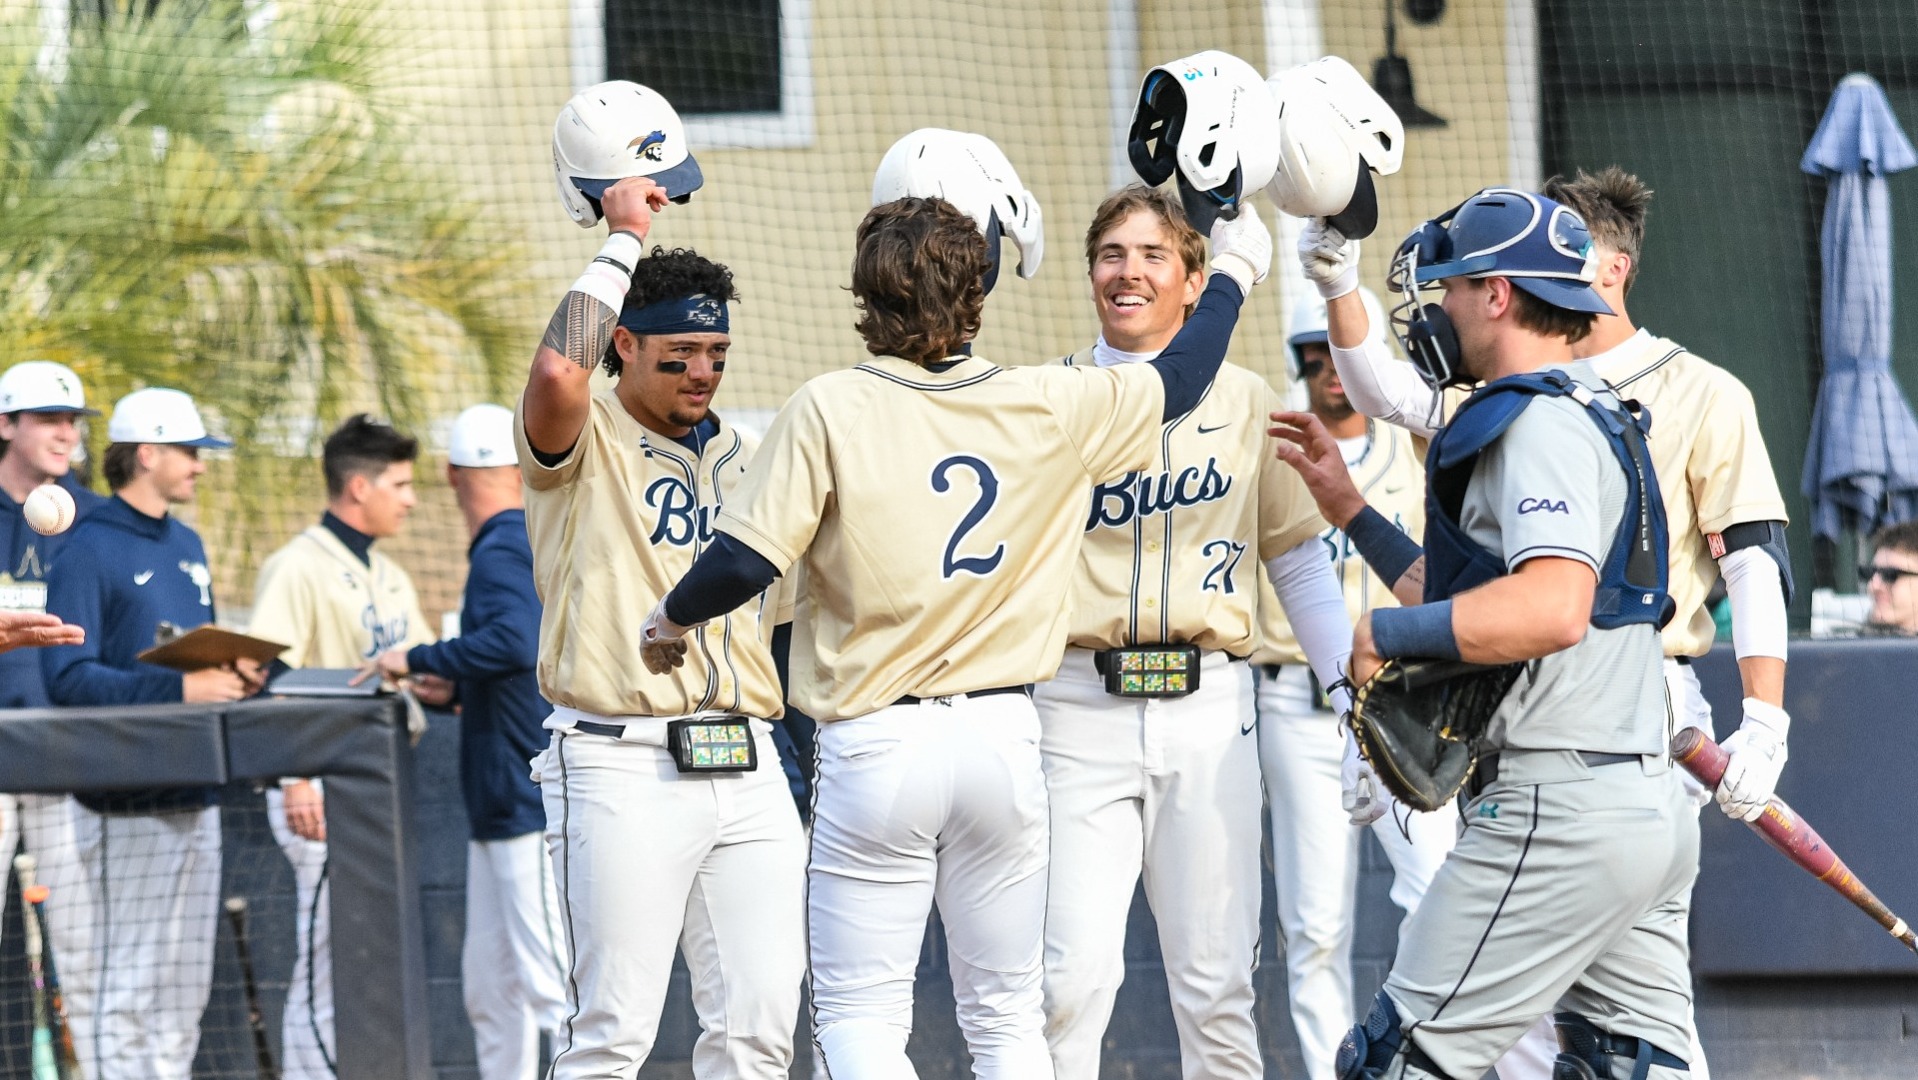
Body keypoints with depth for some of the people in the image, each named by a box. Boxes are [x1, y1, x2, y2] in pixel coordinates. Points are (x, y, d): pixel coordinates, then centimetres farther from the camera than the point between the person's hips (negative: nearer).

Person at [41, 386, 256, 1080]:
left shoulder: (186, 546, 18)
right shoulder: (89, 549, -9)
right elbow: (67, 677, -17)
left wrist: (232, 676, 2)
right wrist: (179, 689, -23)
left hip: (195, 796, 8)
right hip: (125, 806, -8)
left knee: (186, 984, 10)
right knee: (120, 980, -9)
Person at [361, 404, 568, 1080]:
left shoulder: (503, 551, -13)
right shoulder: (529, 541, 17)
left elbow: (517, 642, -32)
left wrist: (420, 660, -24)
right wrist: (453, 686, 27)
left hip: (533, 803, -10)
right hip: (500, 812, 10)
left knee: (551, 979, -12)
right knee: (489, 981, 13)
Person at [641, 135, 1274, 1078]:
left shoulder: (831, 411, -11)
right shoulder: (1050, 408, -1)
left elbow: (745, 561, -12)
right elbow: (1178, 382, 17)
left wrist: (671, 620, 9)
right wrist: (1232, 275, 35)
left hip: (875, 745, -3)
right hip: (1003, 735, 3)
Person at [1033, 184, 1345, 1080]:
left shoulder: (1245, 402, 10)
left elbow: (1300, 562, 13)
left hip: (1207, 709, 1)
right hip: (1079, 704, -1)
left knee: (1215, 980, 2)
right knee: (1074, 972, -10)